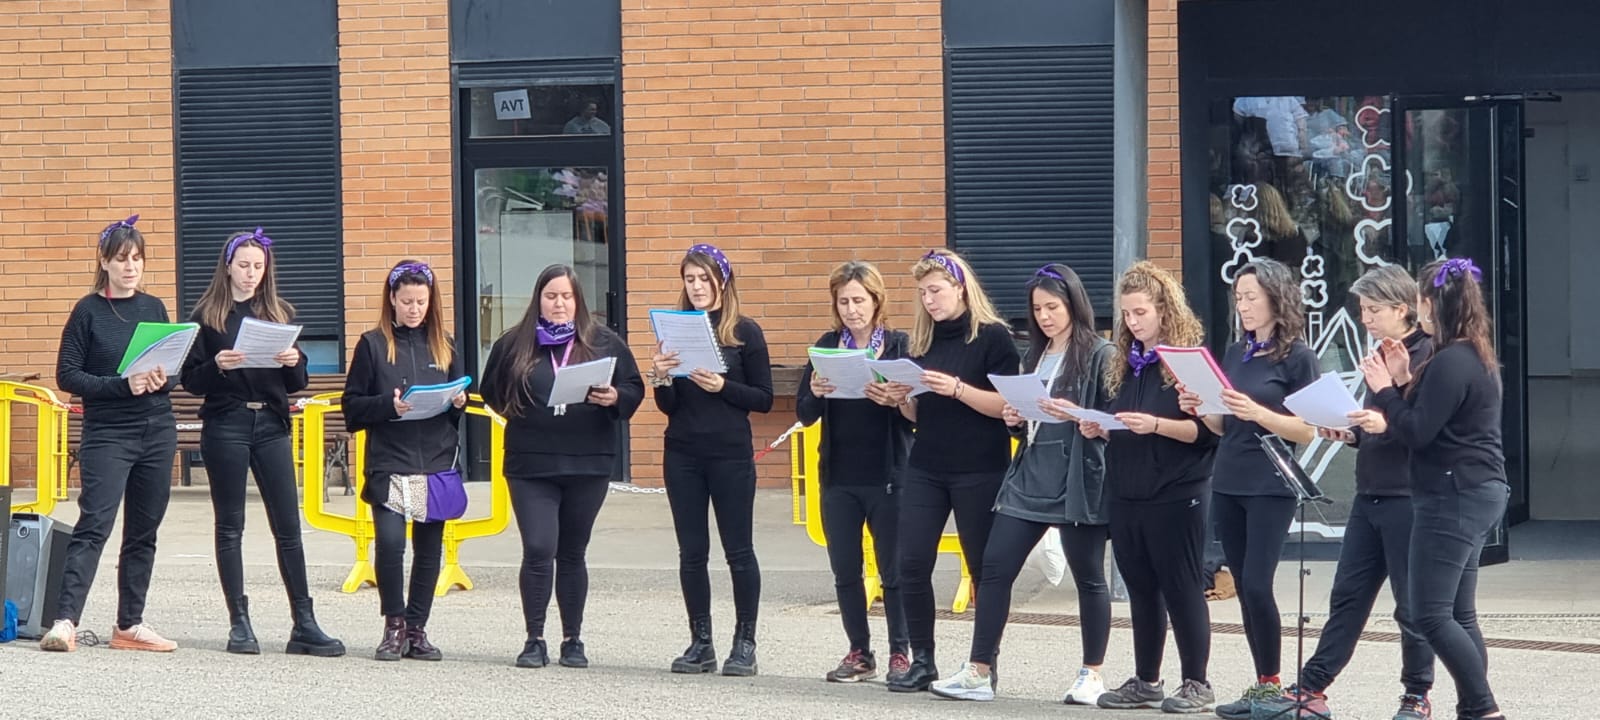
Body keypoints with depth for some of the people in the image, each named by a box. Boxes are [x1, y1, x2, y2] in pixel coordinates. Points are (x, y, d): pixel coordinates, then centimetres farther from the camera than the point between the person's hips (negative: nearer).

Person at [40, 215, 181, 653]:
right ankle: (65, 622, -20)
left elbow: (176, 367, 14)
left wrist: (162, 379, -9)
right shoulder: (88, 312, -3)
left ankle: (129, 625, 14)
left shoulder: (154, 308, 9)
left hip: (157, 433, 5)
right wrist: (123, 385, -18)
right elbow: (67, 376, -6)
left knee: (144, 531, 7)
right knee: (93, 526, -15)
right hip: (107, 435, -5)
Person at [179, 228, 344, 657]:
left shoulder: (279, 314, 12)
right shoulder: (207, 316, 3)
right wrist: (217, 367, -19)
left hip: (271, 425, 2)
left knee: (288, 525, 0)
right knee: (230, 526, 1)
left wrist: (295, 362, -9)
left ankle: (304, 624, 1)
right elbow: (190, 380, 0)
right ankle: (239, 623, 6)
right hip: (226, 425, -2)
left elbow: (296, 384, 13)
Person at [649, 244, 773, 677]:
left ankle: (745, 644, 6)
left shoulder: (745, 332, -1)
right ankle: (701, 643, 12)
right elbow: (667, 406, 6)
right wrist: (661, 377, -13)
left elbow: (763, 400, -2)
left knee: (738, 551, -1)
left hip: (730, 455, -3)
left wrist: (723, 387, -16)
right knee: (692, 552, 5)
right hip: (683, 454, 3)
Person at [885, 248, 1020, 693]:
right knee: (912, 565, -3)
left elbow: (1008, 405, -12)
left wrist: (957, 389, -23)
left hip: (979, 471, -5)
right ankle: (922, 661, 6)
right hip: (925, 469, 5)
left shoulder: (992, 336, -5)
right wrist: (903, 400, -3)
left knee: (984, 568, 2)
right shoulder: (923, 340, 13)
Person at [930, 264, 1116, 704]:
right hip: (1029, 478, 7)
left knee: (1088, 576, 3)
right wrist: (1015, 420, 4)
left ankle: (1092, 675, 15)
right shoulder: (1035, 356, 16)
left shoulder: (1100, 355, -5)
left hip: (1078, 481, -7)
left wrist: (1076, 416, -23)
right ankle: (979, 672, 3)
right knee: (994, 568, 0)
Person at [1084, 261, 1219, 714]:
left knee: (1181, 588, -2)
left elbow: (1207, 430, -13)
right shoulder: (1125, 362, 14)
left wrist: (1155, 425, -24)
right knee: (1140, 589, 11)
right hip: (1126, 494, 7)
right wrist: (1098, 429, 1)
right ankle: (1146, 681, 18)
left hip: (1176, 494, -7)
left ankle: (1196, 684, 5)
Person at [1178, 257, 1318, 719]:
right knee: (1244, 587, 5)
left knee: (1257, 585, -12)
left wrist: (1258, 413, -23)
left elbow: (1307, 431, -9)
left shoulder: (1297, 356, -4)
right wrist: (1200, 410, -2)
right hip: (1227, 484, 6)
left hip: (1270, 487, -6)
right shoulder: (1235, 354, 14)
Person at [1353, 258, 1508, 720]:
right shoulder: (1477, 358, 15)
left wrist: (1384, 389, -6)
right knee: (1458, 614, 11)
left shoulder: (1451, 363, -18)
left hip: (1454, 496, -11)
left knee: (1430, 614, -10)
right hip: (1477, 492, 11)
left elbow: (1418, 433, -17)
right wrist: (1404, 382, 8)